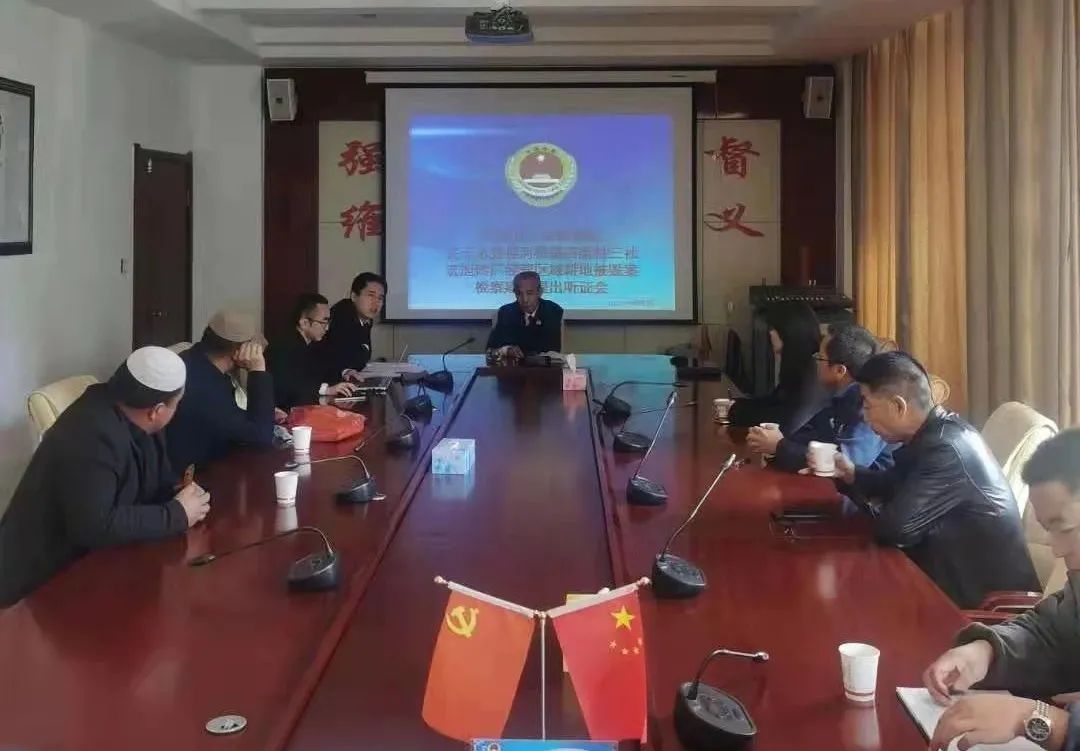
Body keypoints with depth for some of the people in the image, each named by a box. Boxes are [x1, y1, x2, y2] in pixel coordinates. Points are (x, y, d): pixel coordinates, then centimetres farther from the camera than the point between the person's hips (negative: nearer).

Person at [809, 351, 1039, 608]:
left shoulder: (947, 449, -27)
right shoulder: (935, 432, 2)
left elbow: (895, 527, -30)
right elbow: (896, 484, 19)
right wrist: (851, 473, 3)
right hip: (957, 566, 8)